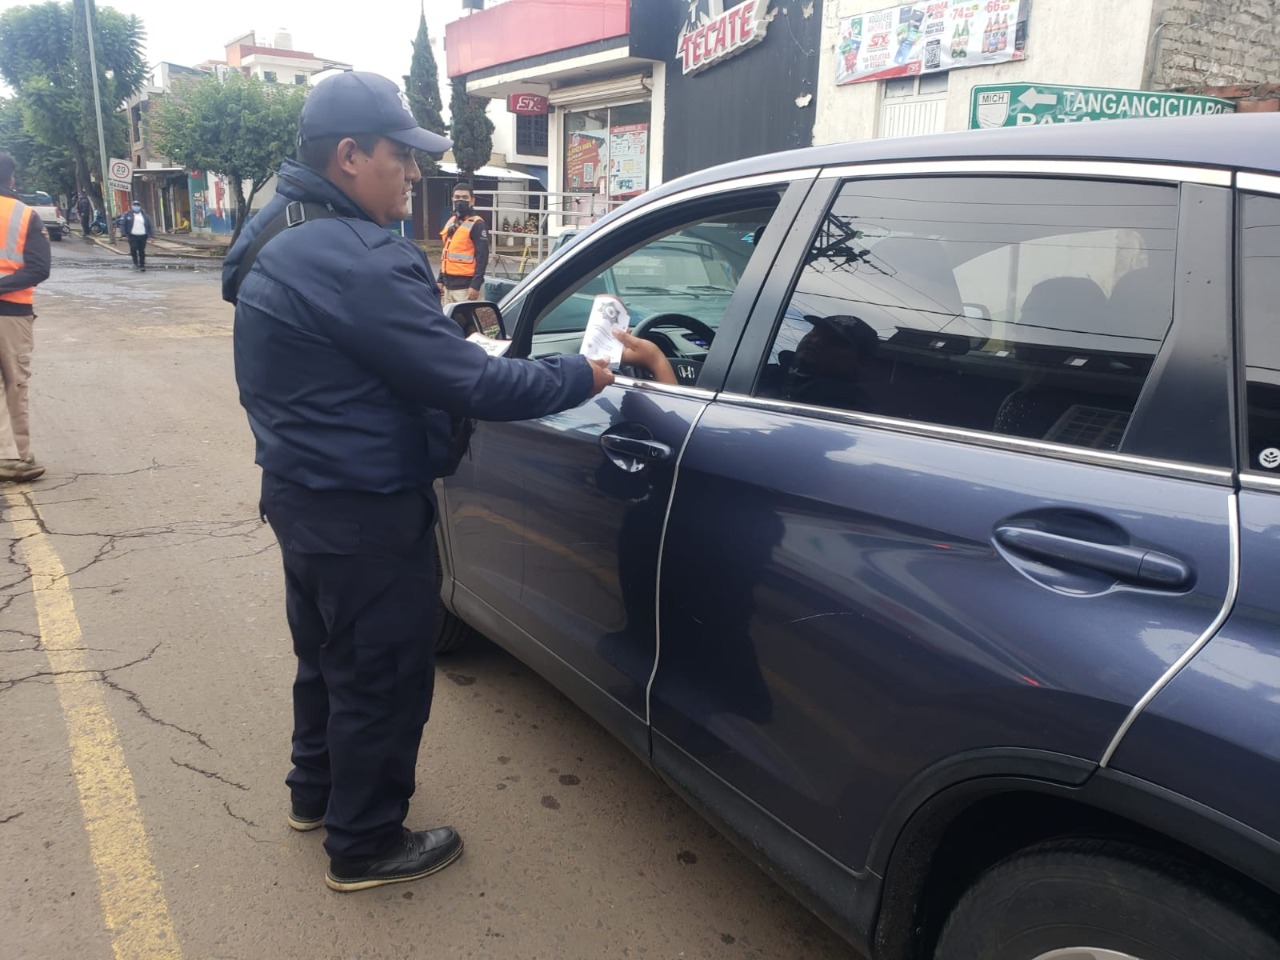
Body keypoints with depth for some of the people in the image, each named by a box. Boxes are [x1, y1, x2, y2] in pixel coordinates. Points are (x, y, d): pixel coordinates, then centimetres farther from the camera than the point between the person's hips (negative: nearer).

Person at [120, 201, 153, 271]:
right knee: (133, 250, -12)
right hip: (133, 236, -2)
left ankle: (142, 265, 11)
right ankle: (135, 263, 3)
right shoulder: (127, 215, 3)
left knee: (142, 252, 4)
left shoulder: (144, 215, 12)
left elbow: (149, 225, 13)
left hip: (143, 236, 2)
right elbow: (122, 224, 0)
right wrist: (124, 234, -8)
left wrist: (149, 235, 6)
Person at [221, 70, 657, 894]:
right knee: (383, 675, 8)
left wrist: (453, 346, 9)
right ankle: (366, 844, 27)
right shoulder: (352, 259, -27)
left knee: (330, 653, 26)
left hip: (306, 496, 10)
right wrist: (587, 374, -16)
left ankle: (318, 790, 47)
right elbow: (469, 381, -27)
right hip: (362, 514, -10)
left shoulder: (283, 239, 7)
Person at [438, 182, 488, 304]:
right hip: (449, 283, 8)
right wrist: (441, 280, 18)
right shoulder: (451, 222, 16)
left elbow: (482, 257, -14)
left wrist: (475, 285, -20)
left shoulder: (477, 224, -8)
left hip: (466, 285, -8)